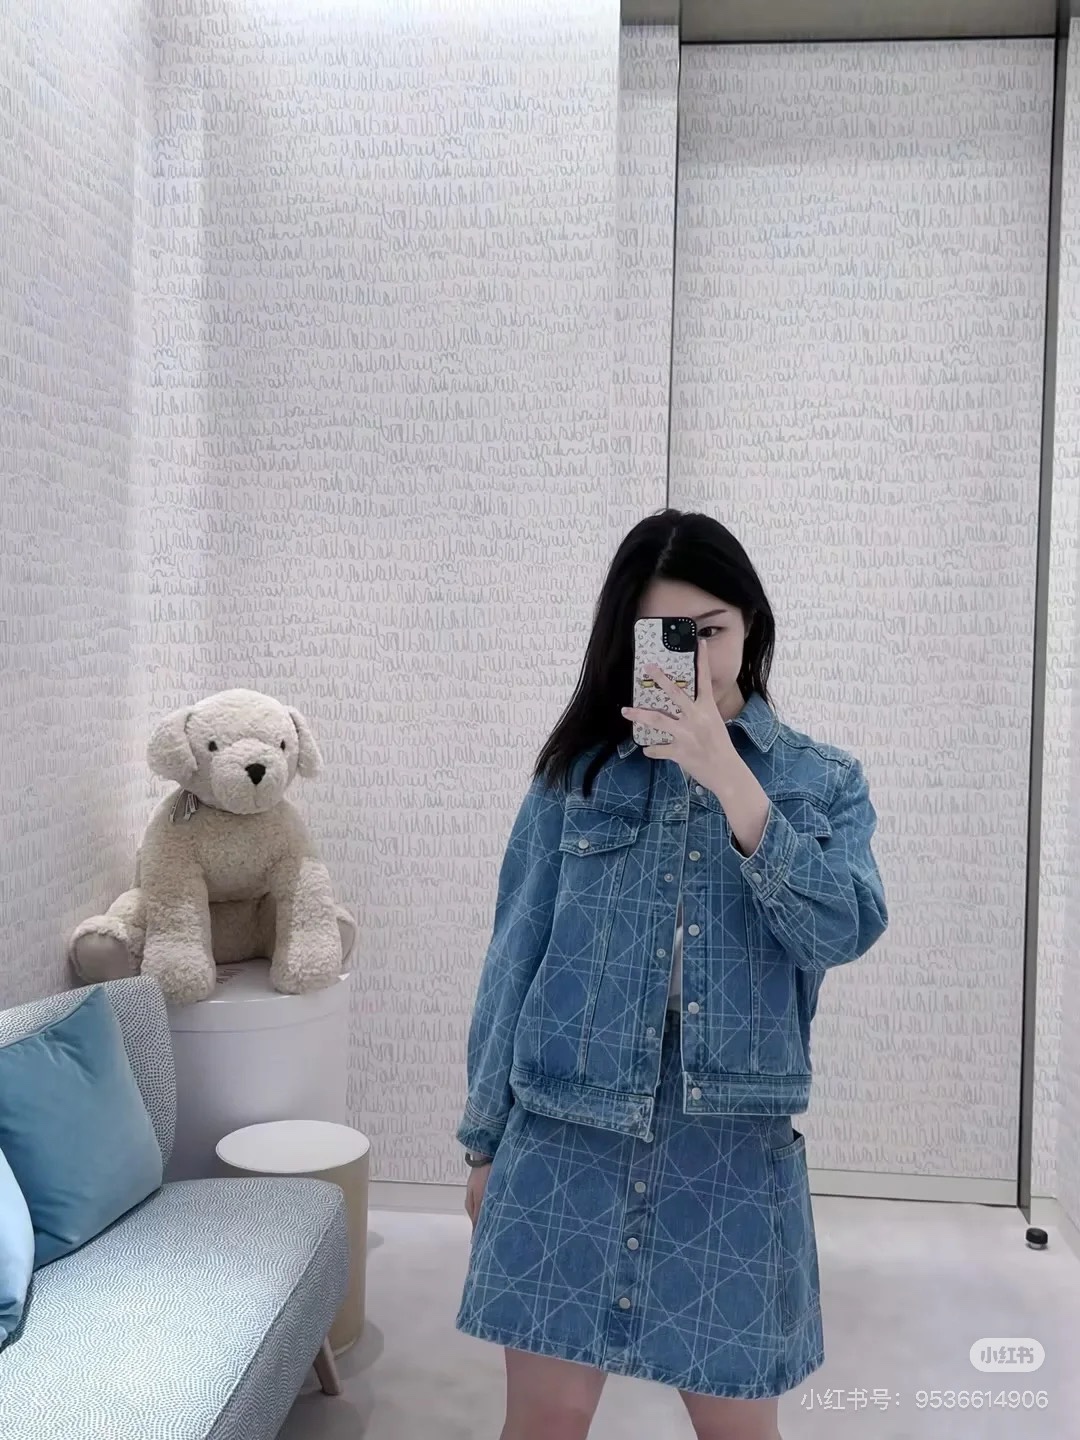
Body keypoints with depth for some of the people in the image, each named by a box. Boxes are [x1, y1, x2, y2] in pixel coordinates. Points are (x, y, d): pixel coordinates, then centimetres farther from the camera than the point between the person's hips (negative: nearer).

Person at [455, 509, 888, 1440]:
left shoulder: (824, 782, 4)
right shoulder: (577, 772, 2)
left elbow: (841, 932, -13)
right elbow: (517, 958, 5)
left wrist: (726, 775, -21)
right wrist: (485, 1141, 7)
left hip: (735, 1148, 0)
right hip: (568, 1136, 0)